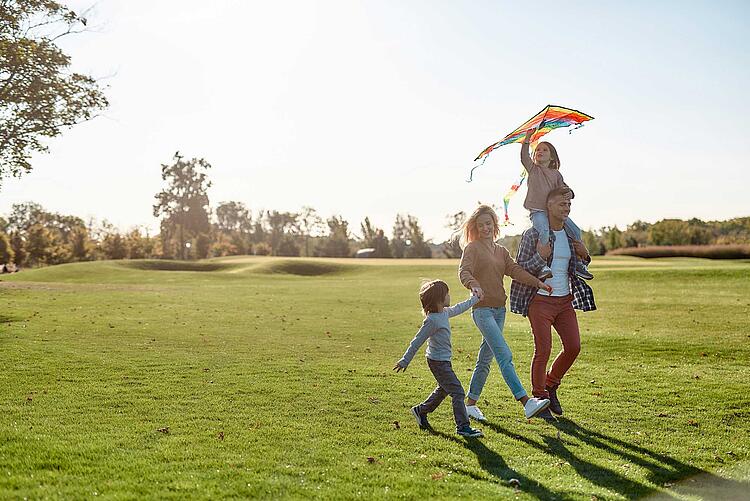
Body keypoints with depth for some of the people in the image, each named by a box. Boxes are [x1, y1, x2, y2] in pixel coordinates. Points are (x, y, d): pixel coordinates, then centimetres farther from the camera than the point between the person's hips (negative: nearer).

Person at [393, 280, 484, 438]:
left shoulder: (445, 312, 4)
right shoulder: (432, 320, -24)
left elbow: (458, 308, 26)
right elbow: (417, 341, -20)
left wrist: (475, 299, 35)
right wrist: (405, 361, -15)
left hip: (443, 360, 10)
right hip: (438, 361, -10)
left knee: (443, 390, 24)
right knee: (457, 391, -7)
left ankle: (421, 411, 39)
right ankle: (463, 427, 0)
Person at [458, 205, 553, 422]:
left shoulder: (501, 251, 17)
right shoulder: (472, 248, -2)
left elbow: (515, 270, 2)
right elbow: (463, 271, -19)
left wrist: (538, 282, -13)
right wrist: (474, 285, -40)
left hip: (499, 310, 7)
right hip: (482, 309, -7)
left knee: (485, 359, 11)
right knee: (505, 356, -16)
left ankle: (470, 403, 22)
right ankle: (526, 403, -23)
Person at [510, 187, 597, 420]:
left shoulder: (571, 234, 9)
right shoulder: (533, 234, -9)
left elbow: (578, 267, 20)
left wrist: (584, 255, -1)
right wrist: (540, 256, -25)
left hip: (565, 299, 6)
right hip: (540, 300, -6)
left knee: (573, 347, 3)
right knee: (543, 351, -4)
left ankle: (551, 386, 26)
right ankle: (539, 399, 12)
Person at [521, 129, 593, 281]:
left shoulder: (556, 174, 17)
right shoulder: (533, 168, 11)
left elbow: (564, 188, 15)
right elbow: (524, 157, -2)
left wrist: (567, 191, -9)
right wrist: (528, 137, -5)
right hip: (537, 211, -4)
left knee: (575, 231, -6)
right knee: (544, 233, -33)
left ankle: (579, 263, 8)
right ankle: (542, 266, -36)